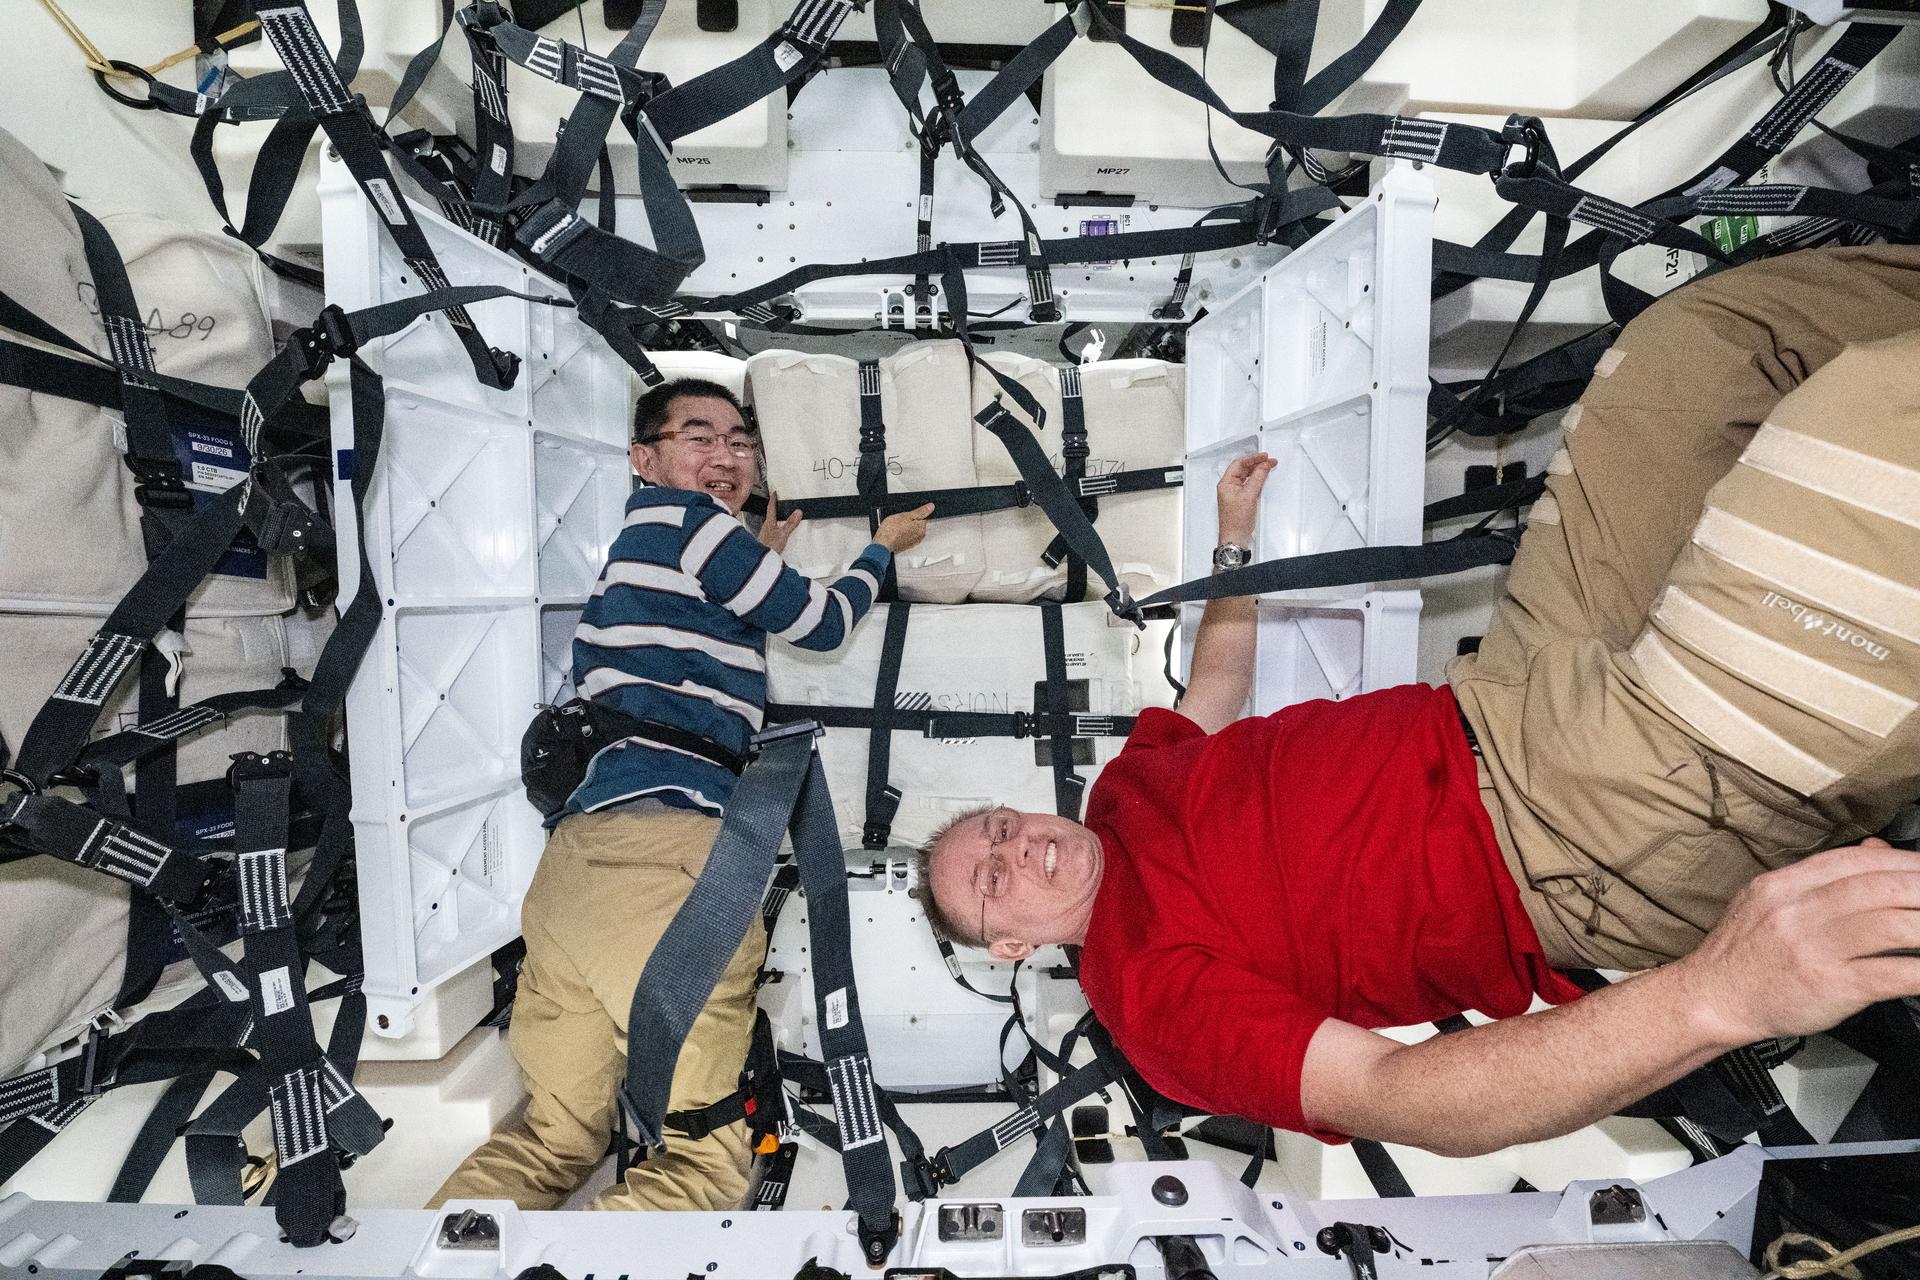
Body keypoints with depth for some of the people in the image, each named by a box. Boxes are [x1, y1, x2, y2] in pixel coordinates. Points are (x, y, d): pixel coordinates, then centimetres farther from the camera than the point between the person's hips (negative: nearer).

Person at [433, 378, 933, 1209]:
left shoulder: (638, 547, 28)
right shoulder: (685, 517, 3)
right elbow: (822, 626, 9)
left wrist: (761, 561, 41)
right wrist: (884, 547, 27)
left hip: (576, 852, 10)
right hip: (664, 843, -9)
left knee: (555, 1137, 13)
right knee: (707, 1158, -6)